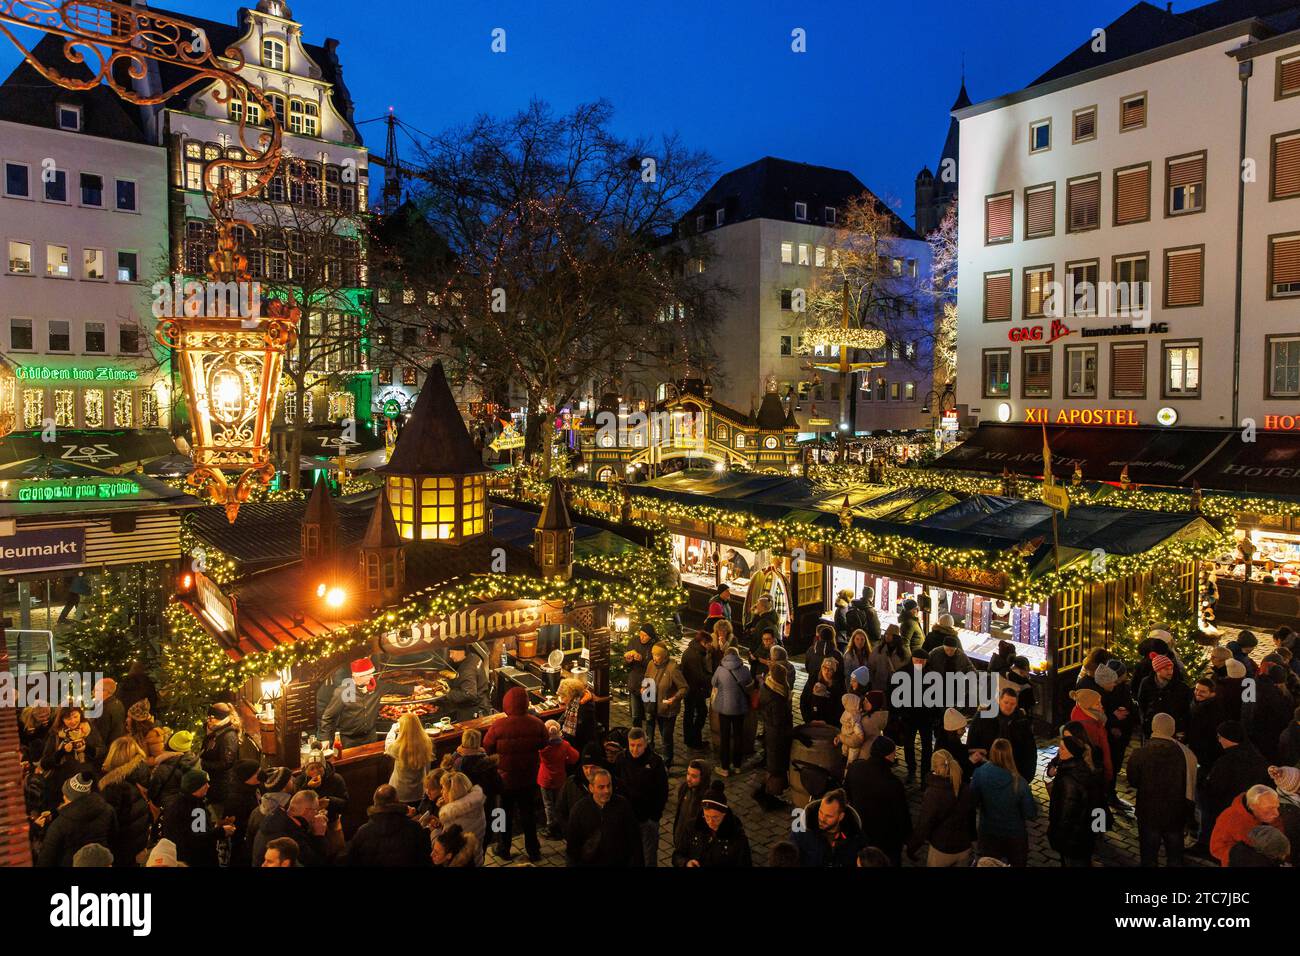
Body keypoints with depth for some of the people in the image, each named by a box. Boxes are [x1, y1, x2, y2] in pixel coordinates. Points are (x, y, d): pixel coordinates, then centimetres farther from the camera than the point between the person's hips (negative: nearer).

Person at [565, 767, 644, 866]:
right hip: (589, 863, 0)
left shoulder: (623, 804, -10)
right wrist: (573, 863, -2)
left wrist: (638, 863, -5)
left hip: (620, 862, 0)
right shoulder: (579, 808, -9)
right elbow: (571, 842, -1)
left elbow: (634, 838, -5)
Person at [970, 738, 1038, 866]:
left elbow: (973, 803, -11)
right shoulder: (1018, 782, -29)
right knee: (1017, 864, 26)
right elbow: (1031, 814, -20)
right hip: (1015, 835, -1)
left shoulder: (979, 774, -24)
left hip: (988, 833, 1)